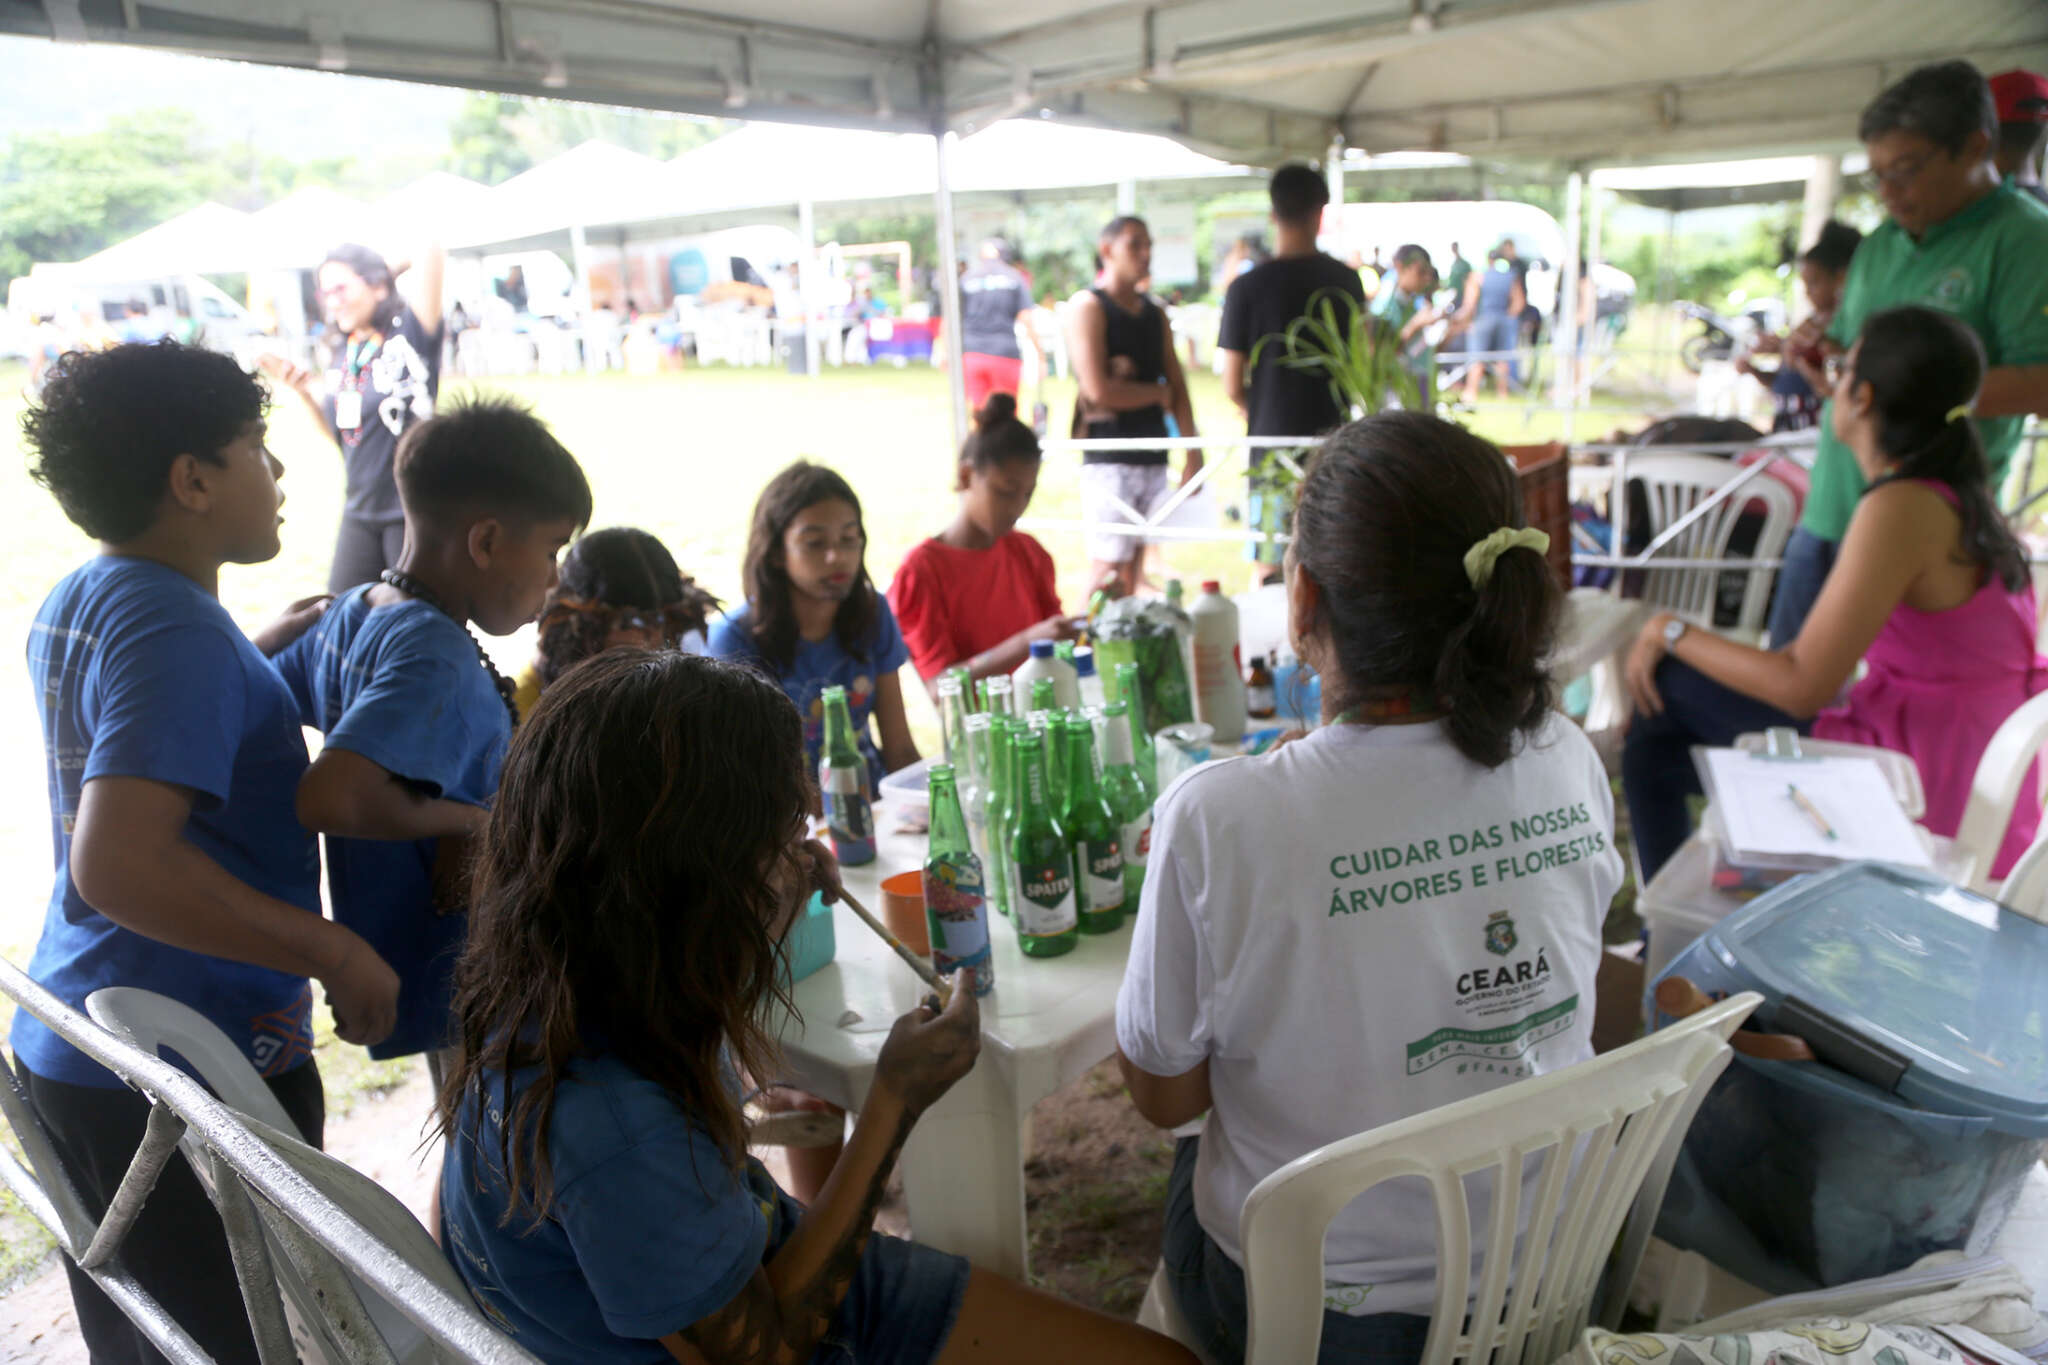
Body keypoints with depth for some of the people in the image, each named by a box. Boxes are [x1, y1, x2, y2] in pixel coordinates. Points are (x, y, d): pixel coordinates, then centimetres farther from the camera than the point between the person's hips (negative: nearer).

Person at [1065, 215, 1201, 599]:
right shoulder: (1088, 306, -5)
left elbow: (1177, 386, 15)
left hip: (1153, 457, 7)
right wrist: (1157, 394, 0)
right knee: (1108, 571, -8)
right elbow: (1098, 390, -15)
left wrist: (1193, 453, 5)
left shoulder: (1155, 315, 17)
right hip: (1108, 458, -7)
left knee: (1134, 571, 9)